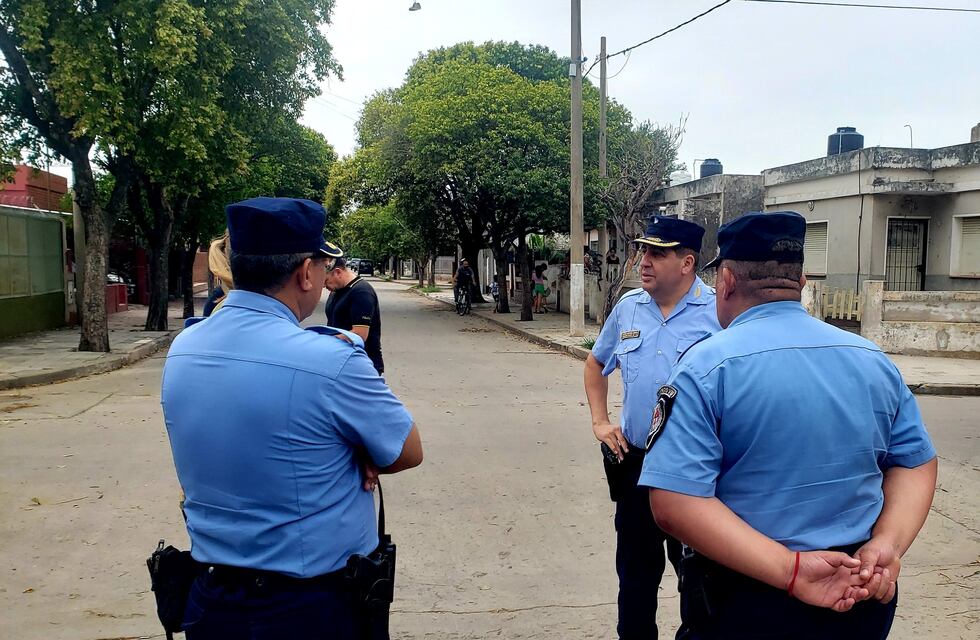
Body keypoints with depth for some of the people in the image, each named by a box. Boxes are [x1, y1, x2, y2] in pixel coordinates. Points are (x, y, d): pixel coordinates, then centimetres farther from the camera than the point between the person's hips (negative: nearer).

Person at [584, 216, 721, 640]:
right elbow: (595, 364, 18)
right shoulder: (628, 307, 4)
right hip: (634, 461, 4)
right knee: (635, 568, 17)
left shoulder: (719, 312, -11)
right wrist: (600, 422, 9)